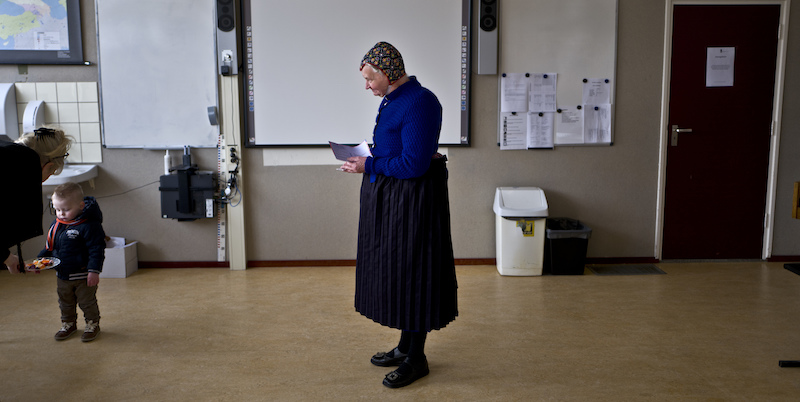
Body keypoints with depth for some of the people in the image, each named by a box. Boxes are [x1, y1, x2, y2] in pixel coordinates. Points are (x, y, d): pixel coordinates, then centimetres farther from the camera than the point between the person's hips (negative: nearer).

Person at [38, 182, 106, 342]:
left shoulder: (89, 225, -22)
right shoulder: (56, 224, 0)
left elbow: (97, 250, -21)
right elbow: (50, 246, 14)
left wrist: (94, 270, -25)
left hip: (83, 274, -7)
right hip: (62, 275, 7)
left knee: (87, 302, 8)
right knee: (65, 302, 20)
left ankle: (92, 324, 27)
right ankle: (68, 324, 39)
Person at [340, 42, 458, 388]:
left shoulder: (419, 103, -19)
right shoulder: (392, 99, 12)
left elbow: (414, 164, -24)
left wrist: (369, 166, -16)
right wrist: (365, 160, 3)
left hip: (412, 199, -10)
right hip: (388, 196, 10)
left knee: (411, 272, -1)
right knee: (394, 270, 16)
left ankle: (417, 359, 13)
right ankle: (405, 346, 30)